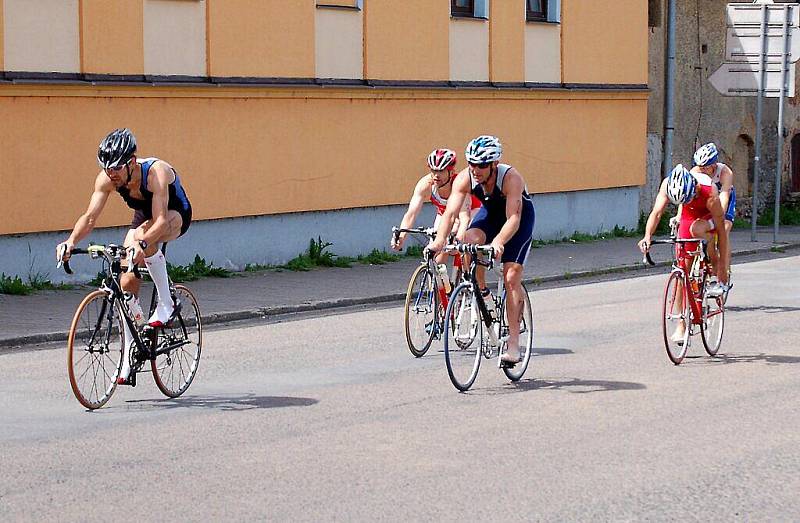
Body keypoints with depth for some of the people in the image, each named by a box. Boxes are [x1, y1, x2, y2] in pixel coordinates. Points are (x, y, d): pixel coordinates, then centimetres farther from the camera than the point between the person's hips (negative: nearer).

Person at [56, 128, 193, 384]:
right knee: (127, 282, -7)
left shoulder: (156, 172, -37)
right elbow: (90, 216, -24)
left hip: (176, 215, -6)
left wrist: (142, 244, -62)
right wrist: (71, 241, -42)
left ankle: (166, 304, -22)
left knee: (145, 236, -39)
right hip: (143, 217, 6)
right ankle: (129, 362, 1)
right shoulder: (106, 179, -22)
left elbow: (160, 220, -44)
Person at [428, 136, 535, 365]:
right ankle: (481, 291, -6)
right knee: (469, 240, -30)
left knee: (511, 277, -14)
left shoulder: (511, 178, -36)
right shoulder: (465, 178, -26)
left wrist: (498, 242, -60)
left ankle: (513, 342, -9)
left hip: (521, 215, -3)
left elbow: (513, 218, -43)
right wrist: (440, 240, -52)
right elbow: (450, 212, -34)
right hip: (491, 211, 4)